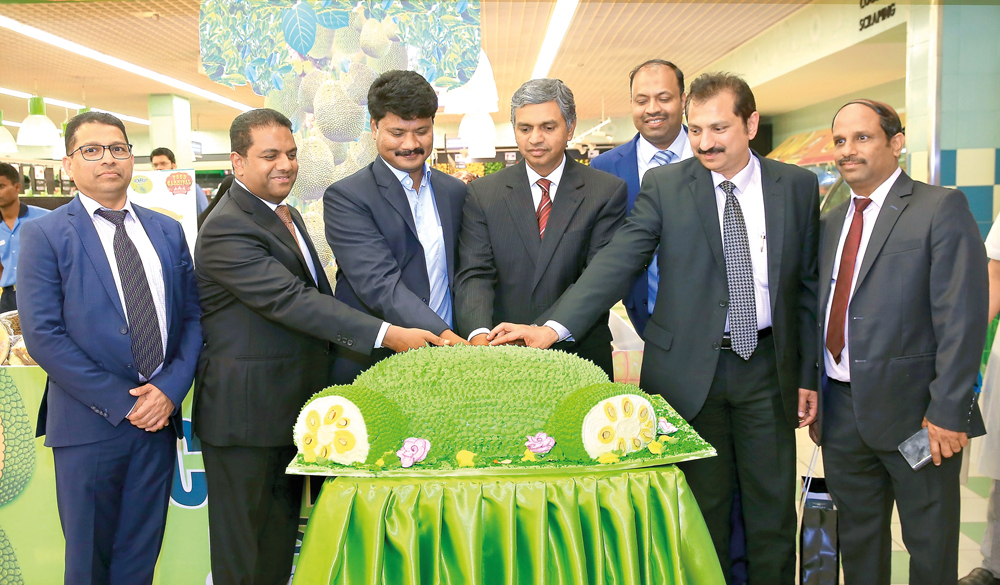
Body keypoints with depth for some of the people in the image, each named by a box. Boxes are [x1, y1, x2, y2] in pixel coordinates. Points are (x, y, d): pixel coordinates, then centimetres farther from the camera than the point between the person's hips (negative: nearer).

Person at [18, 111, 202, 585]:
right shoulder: (44, 234, -3)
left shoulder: (167, 232, 10)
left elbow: (191, 315, 7)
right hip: (89, 422, -3)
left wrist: (171, 390, -8)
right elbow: (42, 336, -11)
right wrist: (119, 401, -14)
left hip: (159, 416, 4)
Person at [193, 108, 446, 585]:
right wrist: (386, 334, -33)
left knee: (281, 538, 19)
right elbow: (290, 300, -28)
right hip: (246, 414, -9)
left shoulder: (286, 214, 14)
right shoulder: (227, 228, -18)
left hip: (293, 409, 9)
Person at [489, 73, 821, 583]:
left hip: (768, 368, 2)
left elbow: (807, 286, 7)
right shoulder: (664, 185, -3)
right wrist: (554, 327, -26)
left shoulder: (797, 186, 3)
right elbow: (617, 262, -13)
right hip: (690, 369, -1)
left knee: (772, 508, 12)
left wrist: (809, 374, 6)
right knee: (702, 508, 10)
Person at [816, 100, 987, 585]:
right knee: (856, 537, 19)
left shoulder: (941, 208, -8)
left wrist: (947, 413, -19)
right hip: (841, 409, 6)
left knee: (930, 546, 10)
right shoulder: (831, 222, 12)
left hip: (912, 411, -5)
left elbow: (962, 318, -14)